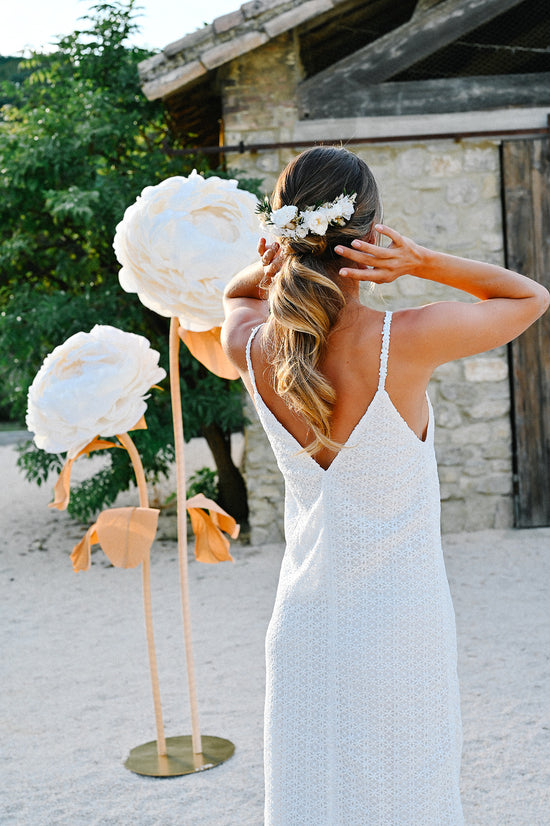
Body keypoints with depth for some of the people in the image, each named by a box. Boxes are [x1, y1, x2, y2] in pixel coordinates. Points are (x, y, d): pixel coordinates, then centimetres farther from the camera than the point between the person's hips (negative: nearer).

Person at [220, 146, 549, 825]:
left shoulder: (250, 347, -10)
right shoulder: (406, 341, -21)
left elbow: (232, 296, 17)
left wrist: (264, 272, -5)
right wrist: (419, 261, -15)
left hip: (304, 621, 4)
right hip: (401, 621, -3)